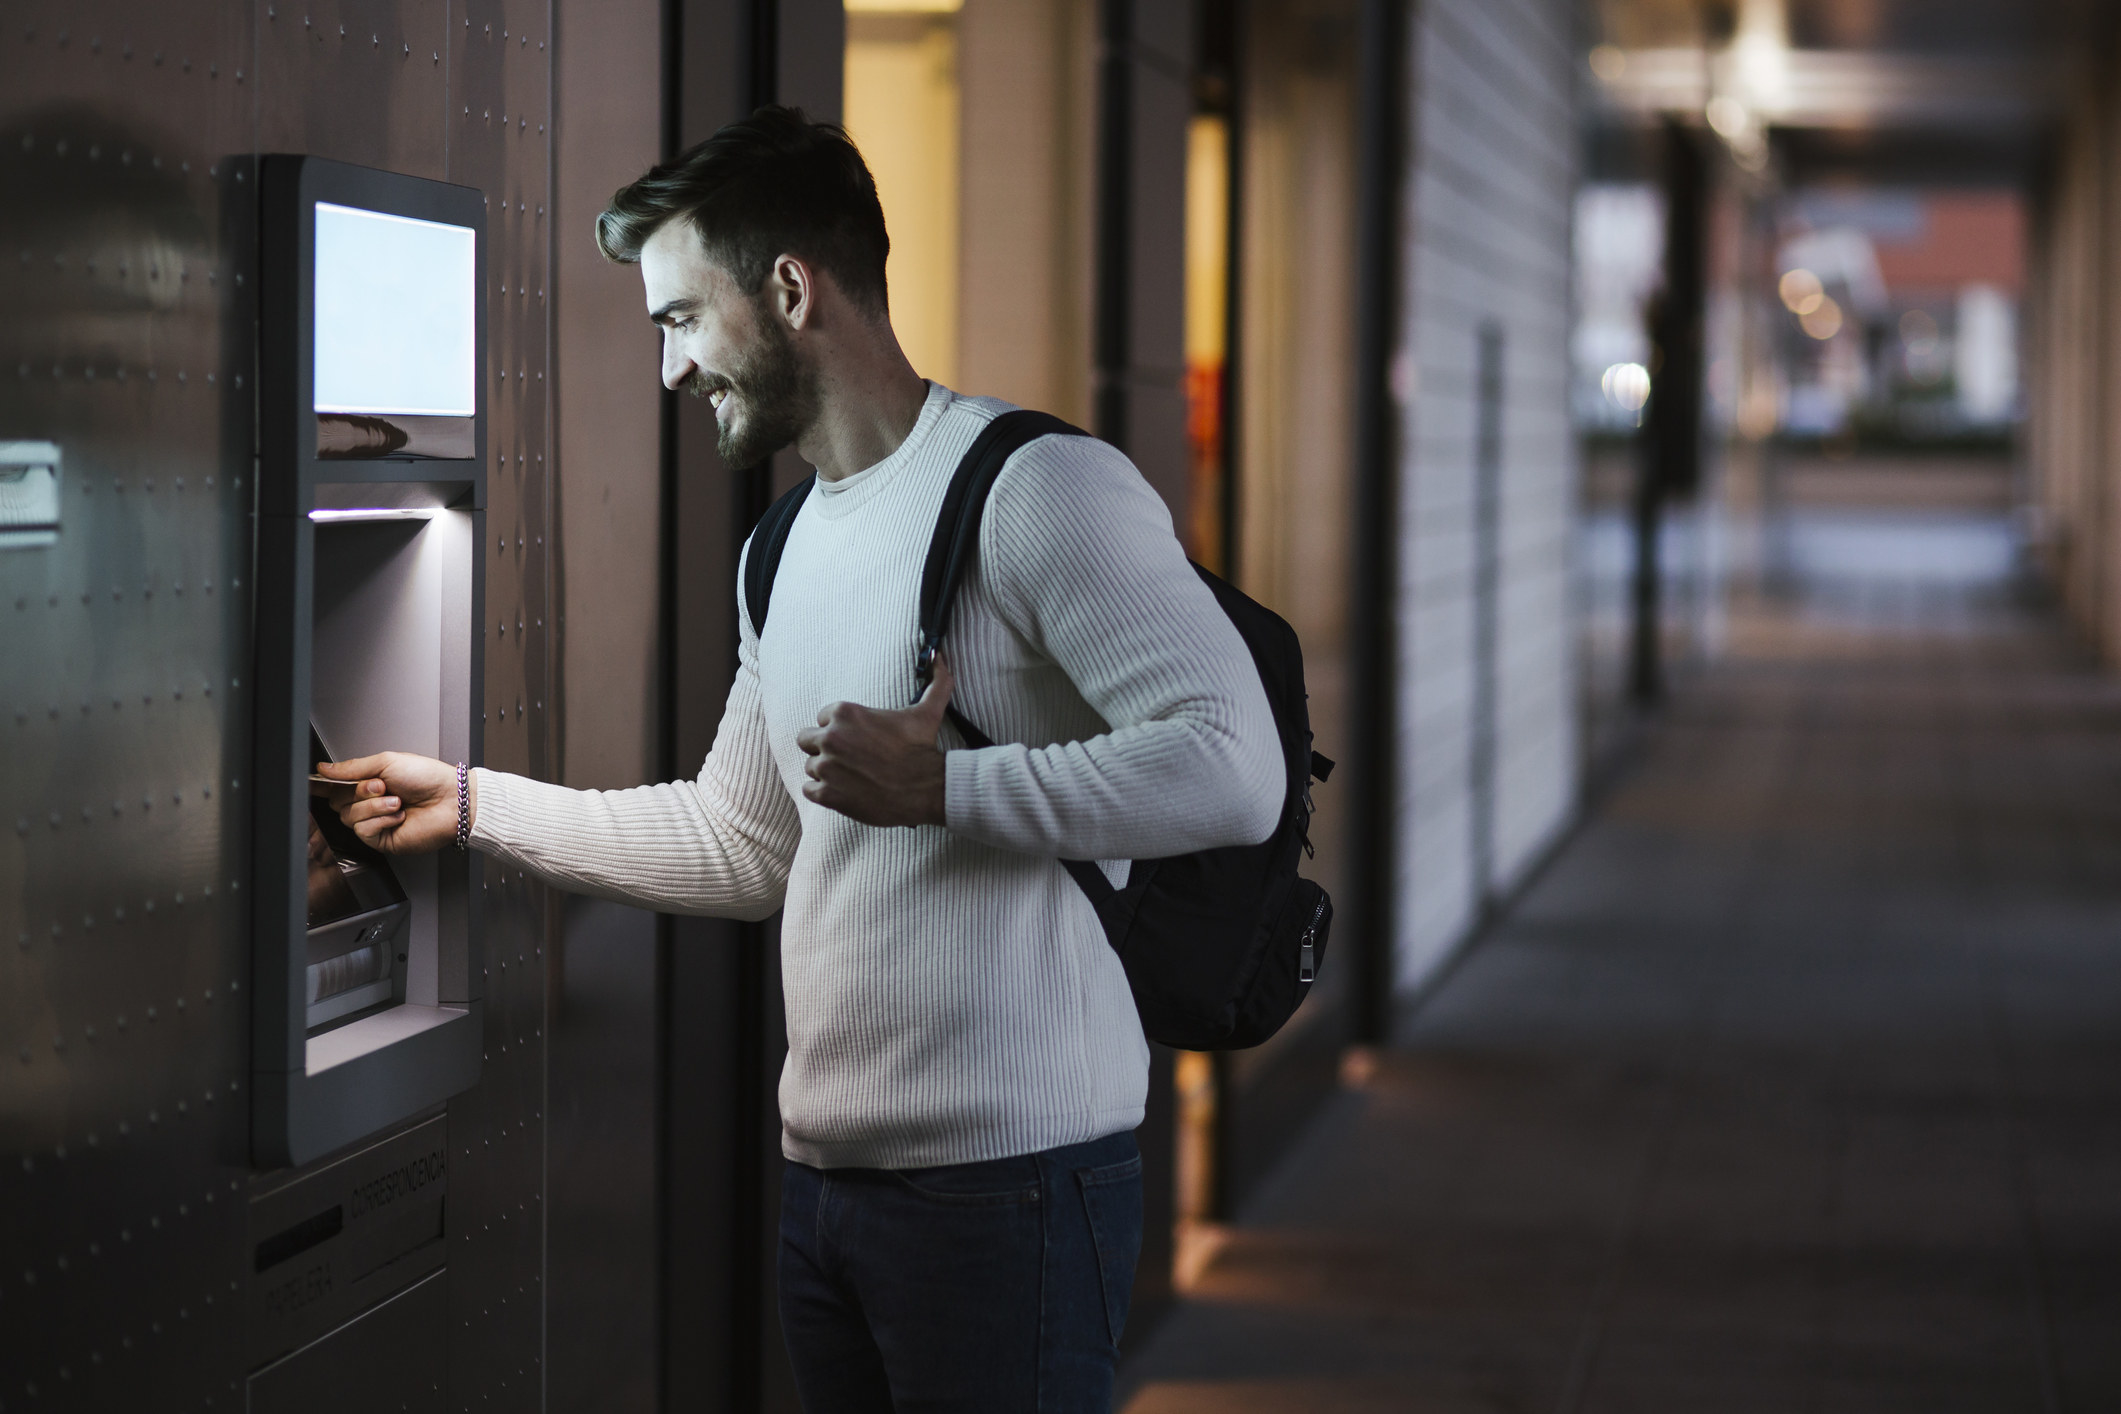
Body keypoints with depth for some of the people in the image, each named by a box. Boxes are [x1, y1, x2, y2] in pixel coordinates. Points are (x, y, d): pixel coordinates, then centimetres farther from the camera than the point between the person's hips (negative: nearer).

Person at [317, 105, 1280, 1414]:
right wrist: (480, 802, 23)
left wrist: (939, 787, -20)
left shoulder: (1038, 487, -12)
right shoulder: (787, 553, 18)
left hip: (1006, 1176, -8)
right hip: (824, 1167, 8)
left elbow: (1231, 768, -21)